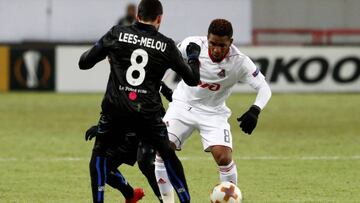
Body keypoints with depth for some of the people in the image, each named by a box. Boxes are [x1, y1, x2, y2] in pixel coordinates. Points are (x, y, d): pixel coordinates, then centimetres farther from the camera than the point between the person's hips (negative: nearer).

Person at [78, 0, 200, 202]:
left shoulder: (116, 34, 3)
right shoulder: (166, 45, 4)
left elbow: (84, 62, 6)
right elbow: (193, 79, 12)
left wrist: (105, 51, 26)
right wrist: (194, 56, 32)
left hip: (115, 110, 0)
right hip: (148, 114, 0)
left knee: (100, 152, 20)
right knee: (168, 155, 20)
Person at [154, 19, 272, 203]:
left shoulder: (239, 62, -22)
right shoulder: (192, 45, -19)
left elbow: (264, 88, -20)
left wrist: (254, 111, -37)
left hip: (213, 112, -1)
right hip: (183, 104, 1)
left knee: (223, 157, -18)